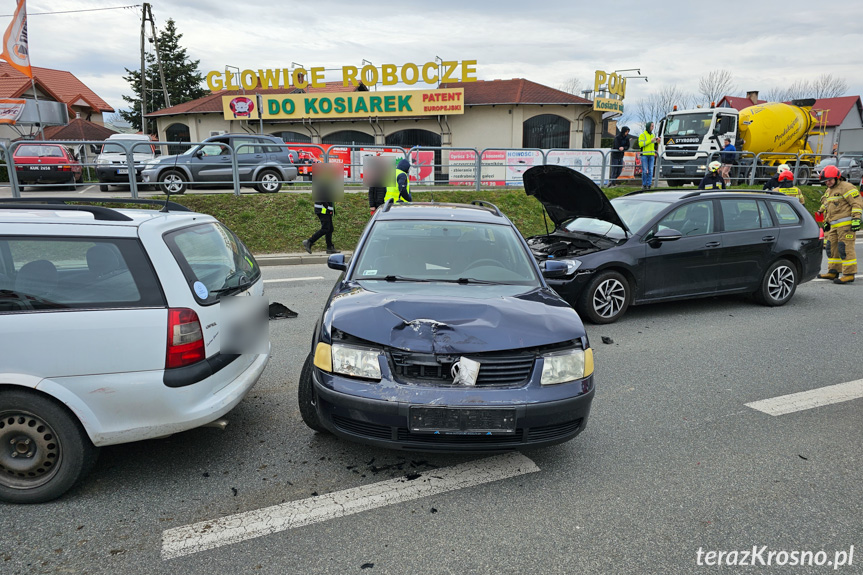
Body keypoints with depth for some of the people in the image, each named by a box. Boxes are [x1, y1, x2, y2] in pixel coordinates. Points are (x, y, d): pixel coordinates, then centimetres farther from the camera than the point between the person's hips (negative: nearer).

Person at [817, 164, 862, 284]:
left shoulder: (846, 187, -7)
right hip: (834, 226, 9)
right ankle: (833, 272, 19)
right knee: (832, 247, 11)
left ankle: (849, 274, -9)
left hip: (846, 224, -9)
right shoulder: (829, 191, 22)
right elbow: (826, 209, 31)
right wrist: (826, 222, 28)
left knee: (846, 248, -10)